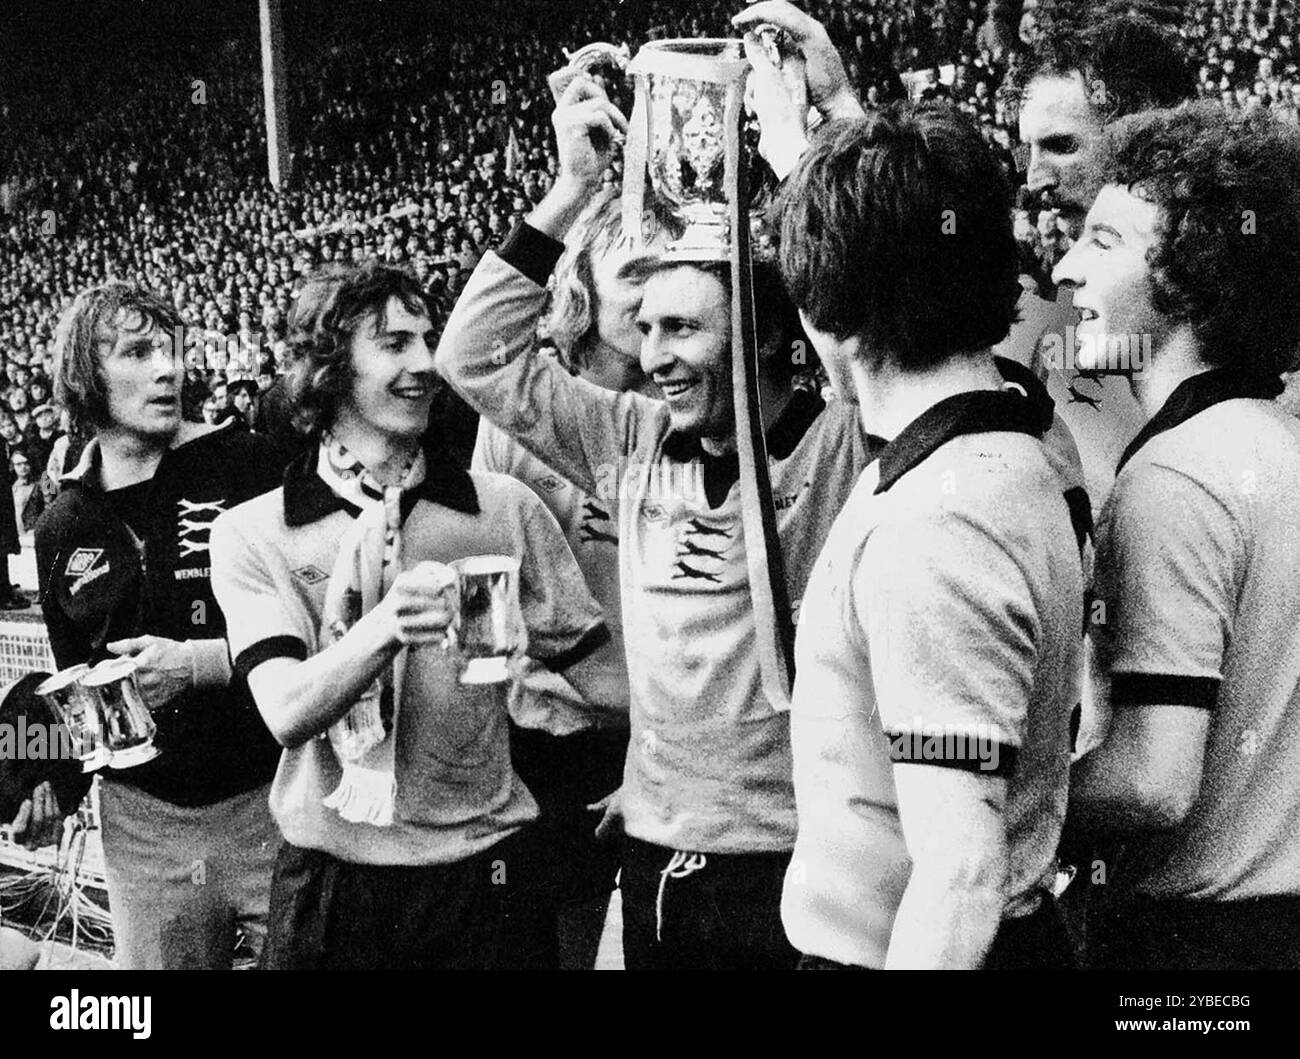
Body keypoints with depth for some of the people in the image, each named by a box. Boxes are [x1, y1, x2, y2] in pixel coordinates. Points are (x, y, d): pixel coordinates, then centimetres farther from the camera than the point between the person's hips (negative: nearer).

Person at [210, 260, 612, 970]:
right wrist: (385, 627, -32)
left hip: (485, 871, 1)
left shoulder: (505, 508, 0)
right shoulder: (253, 534, -3)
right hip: (329, 879, 0)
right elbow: (287, 714, -16)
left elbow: (608, 679, 1)